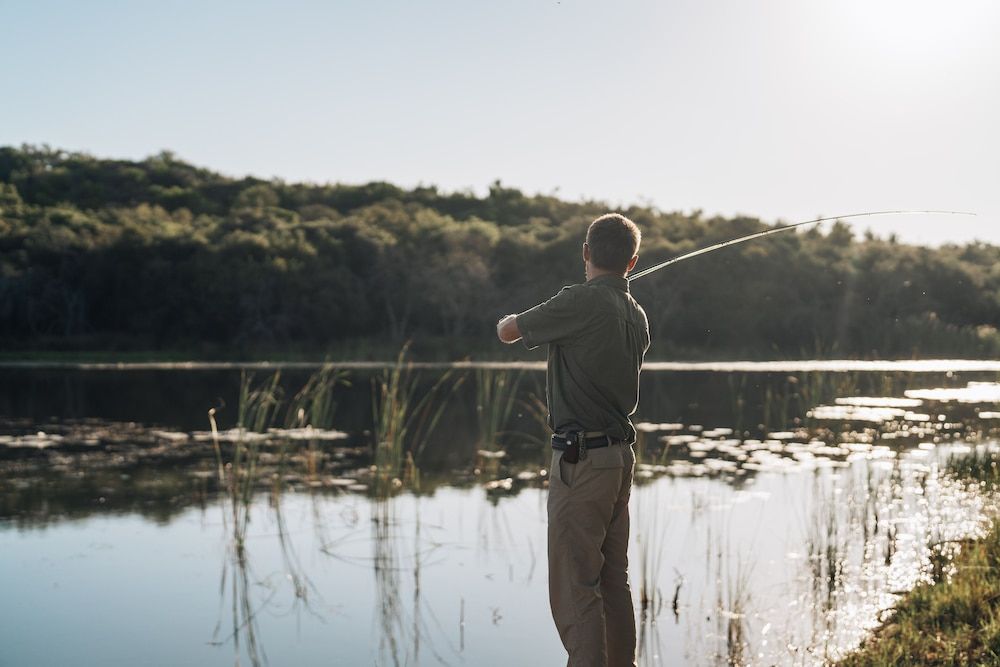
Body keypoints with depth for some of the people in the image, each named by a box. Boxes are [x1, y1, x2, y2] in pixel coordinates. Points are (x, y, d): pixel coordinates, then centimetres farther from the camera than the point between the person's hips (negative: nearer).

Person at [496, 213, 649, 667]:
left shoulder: (581, 302, -14)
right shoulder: (637, 317, 9)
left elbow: (508, 332, -3)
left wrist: (509, 321, 22)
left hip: (581, 459, -8)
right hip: (621, 455, 8)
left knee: (574, 588, -5)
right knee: (614, 581, 16)